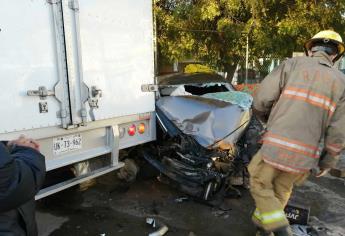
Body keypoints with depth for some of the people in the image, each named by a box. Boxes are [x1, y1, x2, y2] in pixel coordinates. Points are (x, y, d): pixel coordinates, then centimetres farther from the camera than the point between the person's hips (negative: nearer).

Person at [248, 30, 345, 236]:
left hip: (277, 146, -4)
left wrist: (269, 119, 17)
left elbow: (261, 100, -5)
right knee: (281, 190, 25)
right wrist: (328, 162, 17)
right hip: (306, 155, 4)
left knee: (260, 184, 18)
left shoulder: (292, 64, 2)